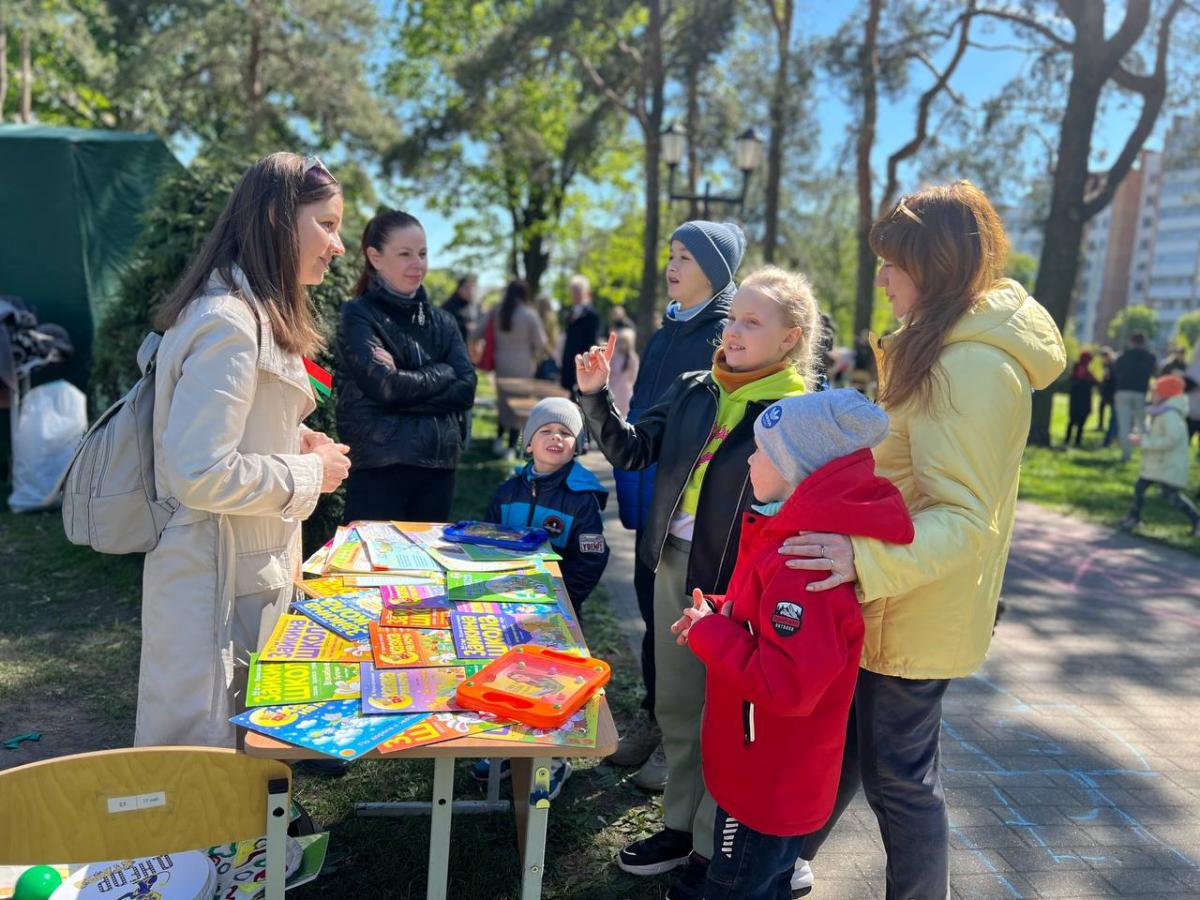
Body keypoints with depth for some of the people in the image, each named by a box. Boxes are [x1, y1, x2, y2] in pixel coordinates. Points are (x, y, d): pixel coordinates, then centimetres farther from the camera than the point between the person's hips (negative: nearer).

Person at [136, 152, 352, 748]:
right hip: (217, 581, -10)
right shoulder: (229, 323, -23)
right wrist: (310, 473, -15)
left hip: (252, 569, 10)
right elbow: (199, 473, -28)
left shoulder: (253, 311, 11)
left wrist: (292, 443, 6)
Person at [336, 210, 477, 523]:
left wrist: (406, 386, -10)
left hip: (438, 467, 5)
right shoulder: (358, 316, -2)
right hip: (378, 467, -5)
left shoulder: (442, 321, 13)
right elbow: (384, 386, -15)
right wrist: (441, 372, -2)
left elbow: (466, 389, 1)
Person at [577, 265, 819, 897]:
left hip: (737, 584, -5)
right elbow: (632, 450, 6)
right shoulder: (694, 390, 4)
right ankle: (680, 826, 38)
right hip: (672, 566, 6)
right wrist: (596, 395, -7)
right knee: (676, 709, 18)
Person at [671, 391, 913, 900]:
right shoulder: (788, 533, 3)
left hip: (770, 786, -10)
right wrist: (717, 617, 1)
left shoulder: (809, 565, -31)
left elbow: (788, 684, -35)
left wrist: (709, 633, -24)